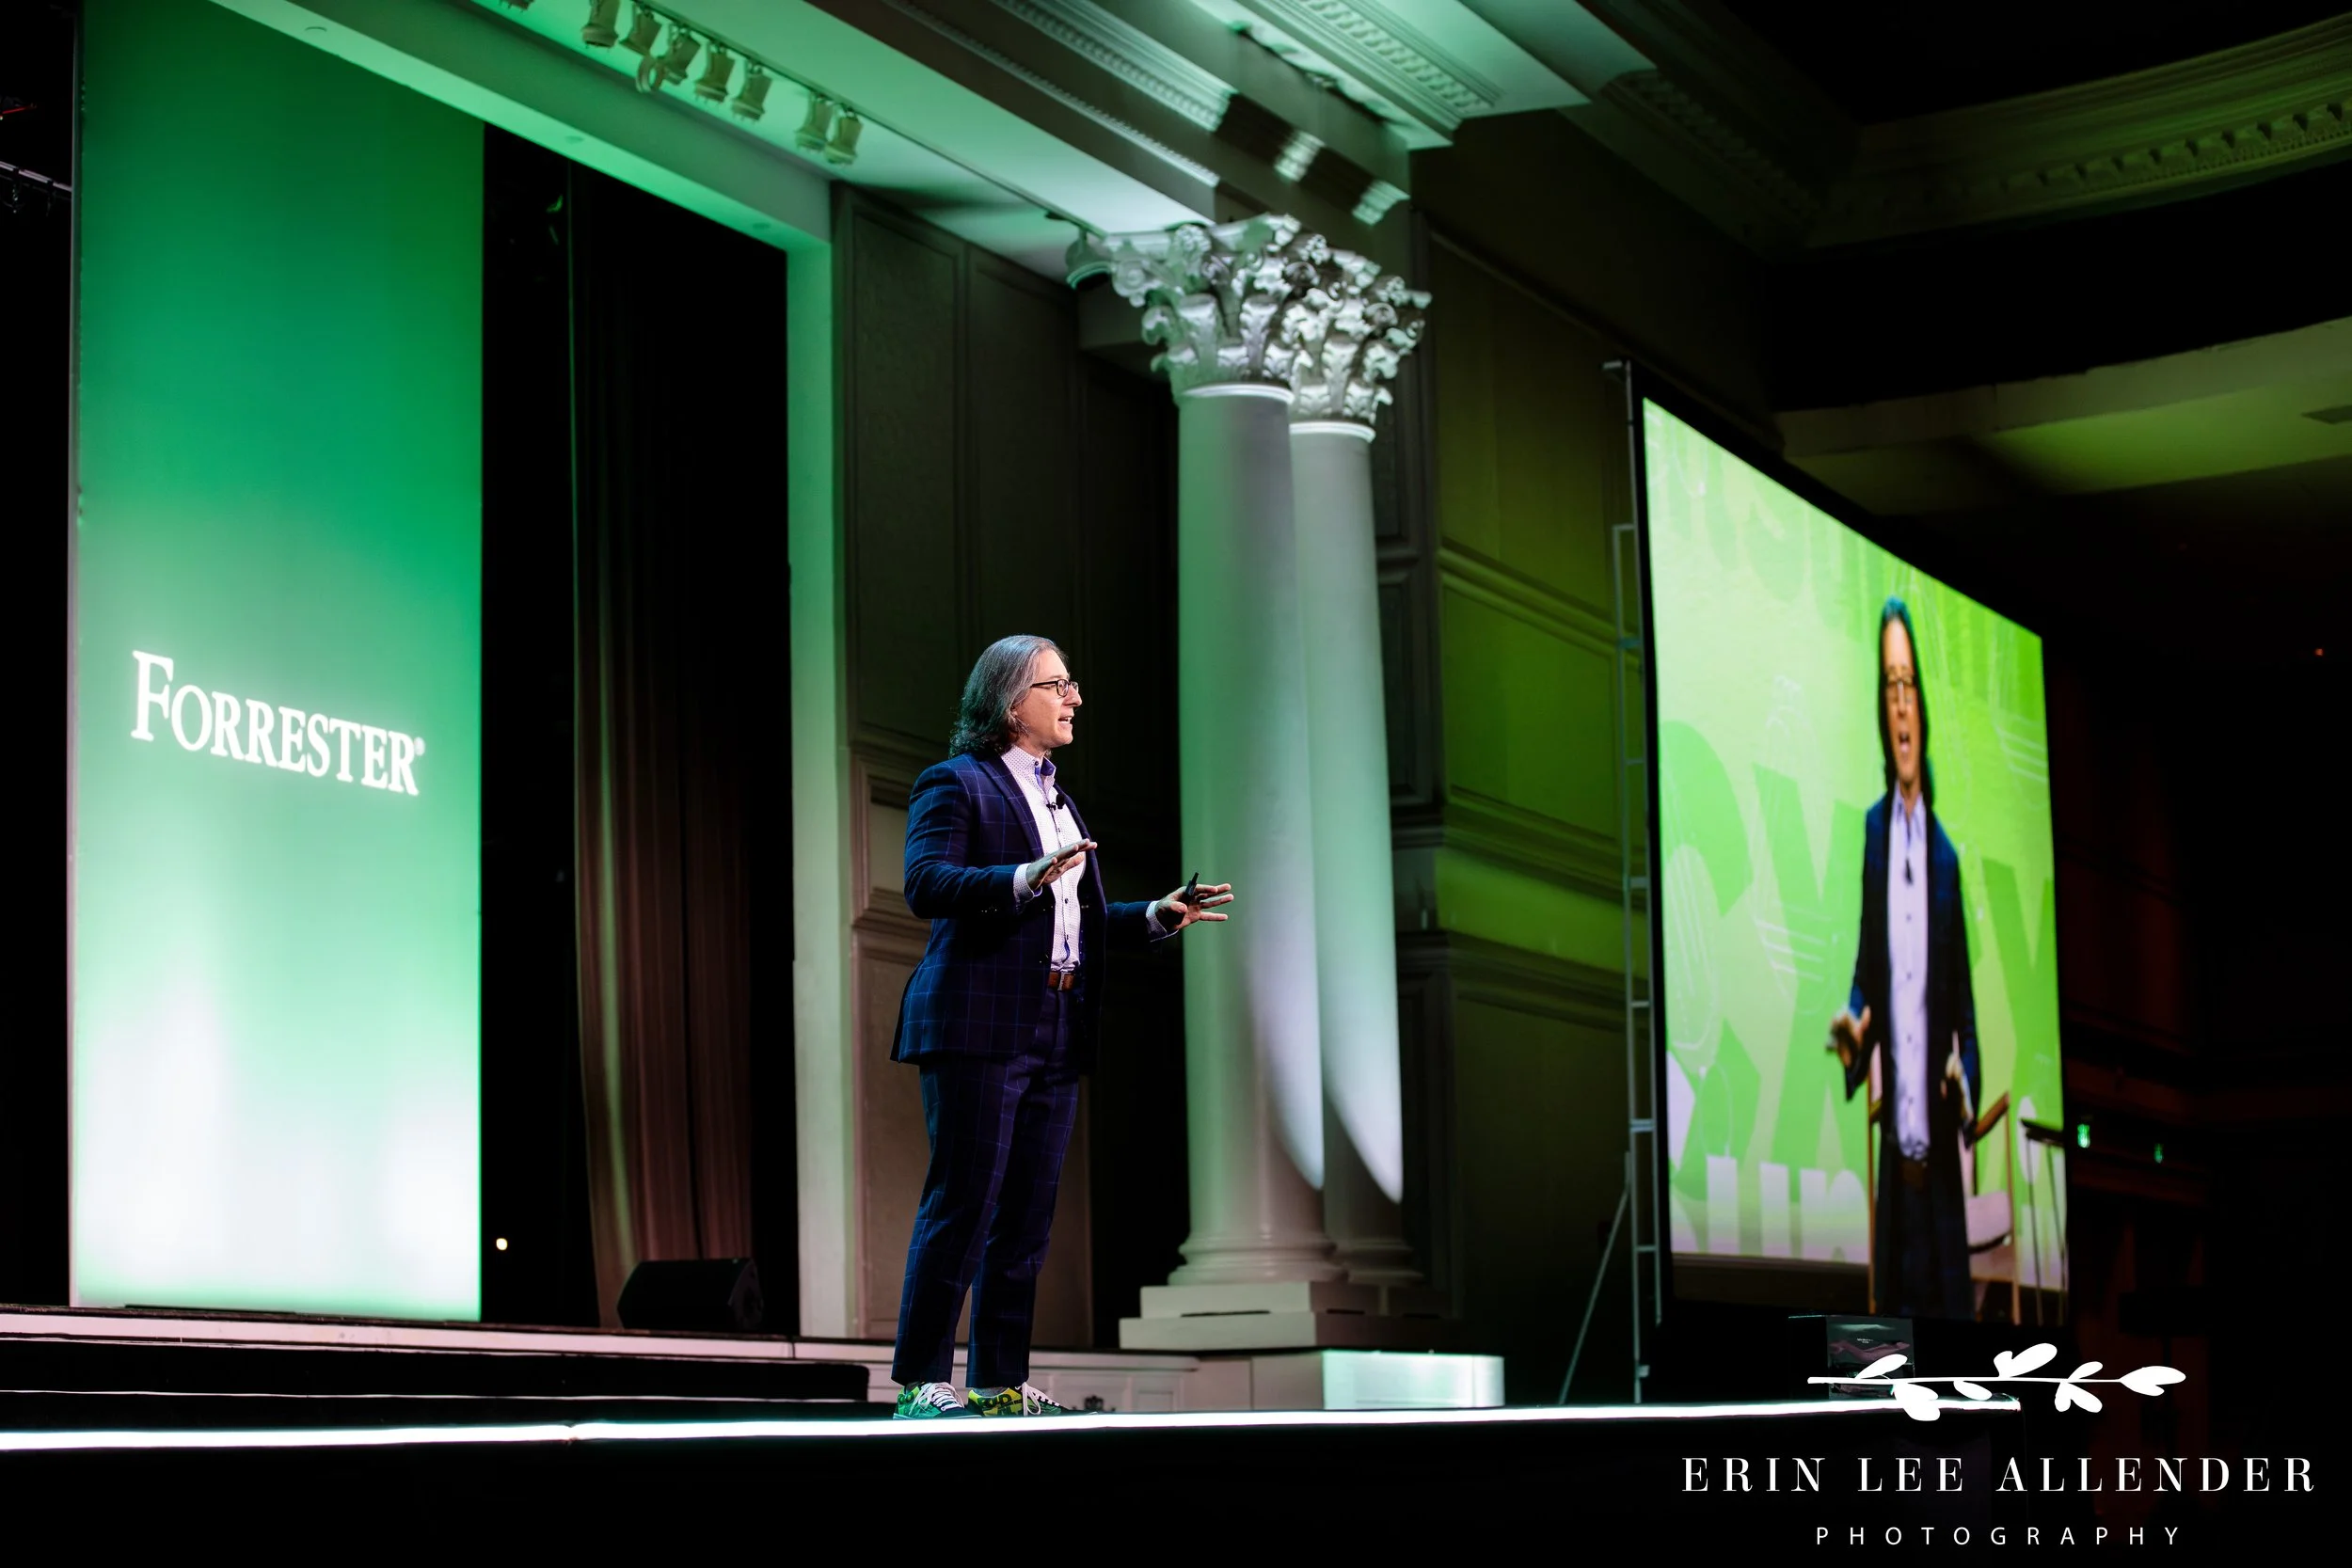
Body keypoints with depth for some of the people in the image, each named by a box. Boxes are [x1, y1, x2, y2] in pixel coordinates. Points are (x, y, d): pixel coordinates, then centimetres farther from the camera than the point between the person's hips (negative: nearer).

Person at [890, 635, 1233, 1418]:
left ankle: (1002, 1384, 13)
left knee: (1026, 1216, 8)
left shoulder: (1058, 800, 23)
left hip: (1055, 1035, 8)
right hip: (978, 1029, -8)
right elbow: (924, 882, -17)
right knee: (961, 1207, -9)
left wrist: (1159, 916, 13)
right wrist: (1022, 879, -29)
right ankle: (919, 1383, -5)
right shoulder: (955, 784, -3)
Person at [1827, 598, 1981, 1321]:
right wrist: (1854, 1020, -12)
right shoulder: (1873, 829, 6)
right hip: (1893, 1117, 1)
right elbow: (1867, 959, 9)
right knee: (1898, 1285, 1)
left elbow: (1963, 991, 6)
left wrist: (1965, 1071, -11)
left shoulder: (1945, 852, 3)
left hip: (1939, 1121, -1)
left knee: (1946, 1285, 1)